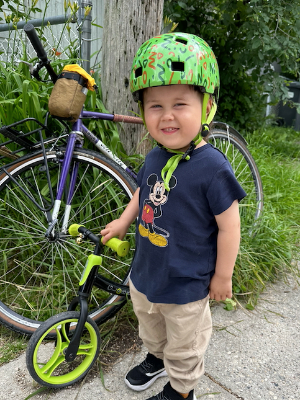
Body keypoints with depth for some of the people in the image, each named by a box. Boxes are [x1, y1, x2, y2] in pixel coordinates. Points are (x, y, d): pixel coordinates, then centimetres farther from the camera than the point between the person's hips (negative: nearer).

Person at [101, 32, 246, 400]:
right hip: (145, 273, 7)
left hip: (186, 284, -6)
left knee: (183, 347, 21)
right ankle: (155, 358, 63)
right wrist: (123, 221, 8)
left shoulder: (212, 167, -27)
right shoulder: (155, 157, -7)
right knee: (150, 327, 33)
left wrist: (222, 277, -13)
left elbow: (229, 225, -20)